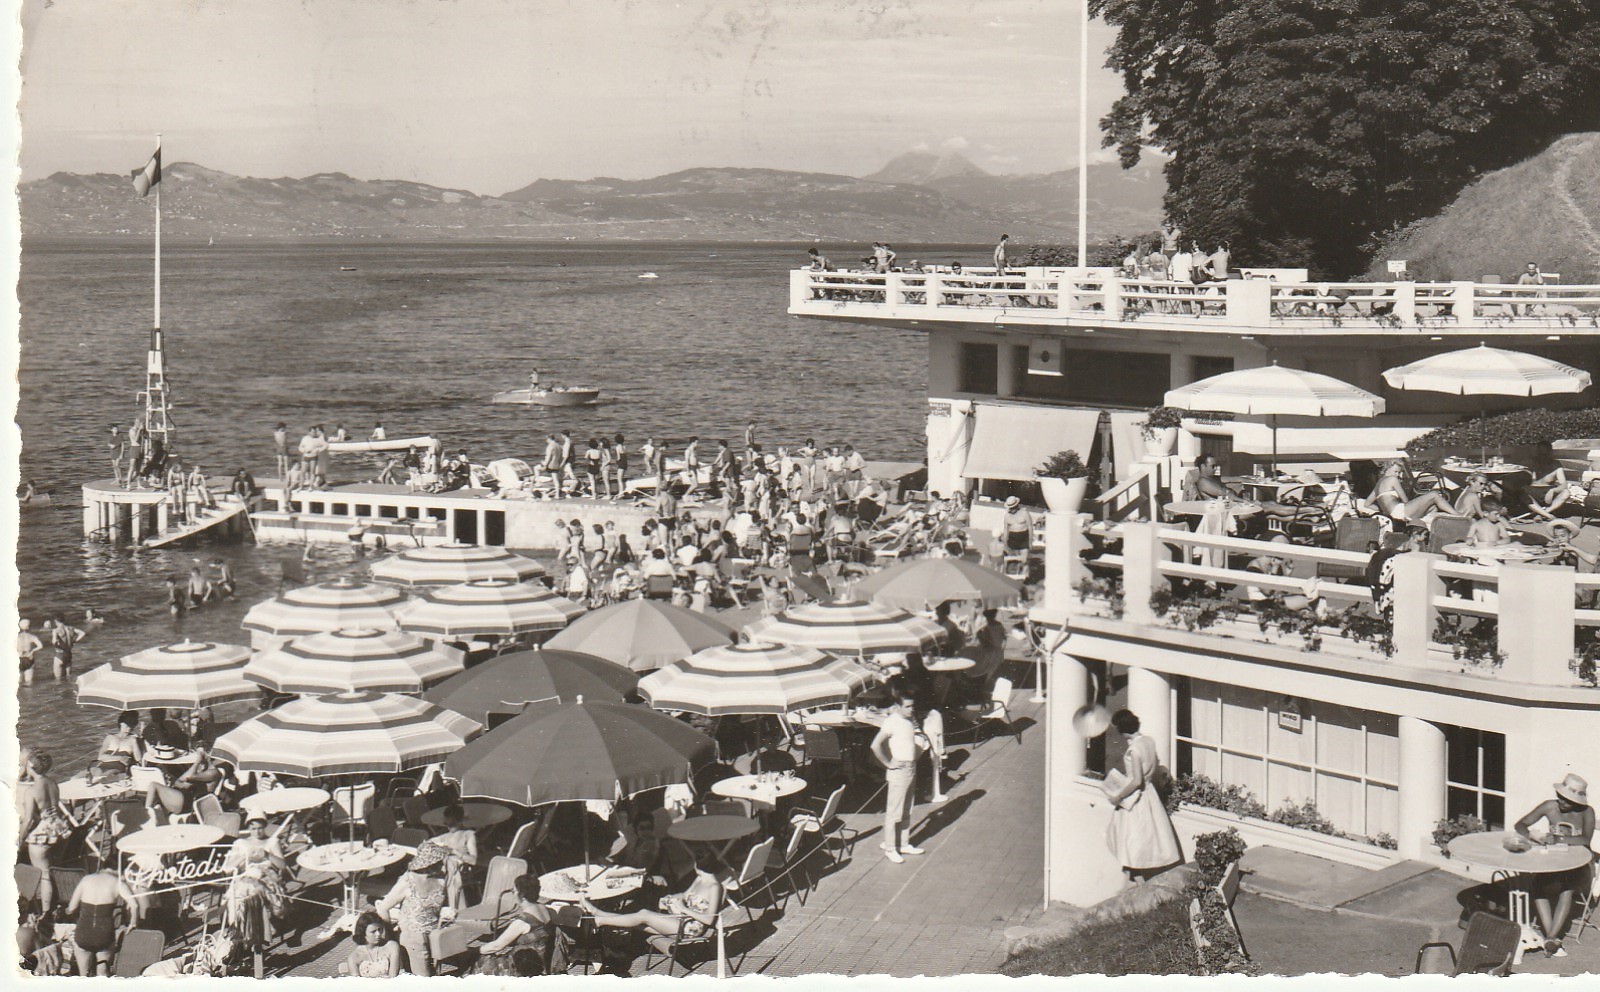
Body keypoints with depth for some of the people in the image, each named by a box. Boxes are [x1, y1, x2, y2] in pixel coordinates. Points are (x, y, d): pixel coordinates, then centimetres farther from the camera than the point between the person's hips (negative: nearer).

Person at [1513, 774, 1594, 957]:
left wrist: (1558, 840, -31)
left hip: (1578, 864, -3)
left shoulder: (1586, 812, -8)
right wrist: (1531, 835, -23)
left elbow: (1586, 840, -22)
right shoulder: (1550, 807, -2)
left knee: (1566, 889, -35)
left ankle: (1551, 939, -33)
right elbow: (1520, 825, 0)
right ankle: (1551, 936, -32)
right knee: (1537, 884, -30)